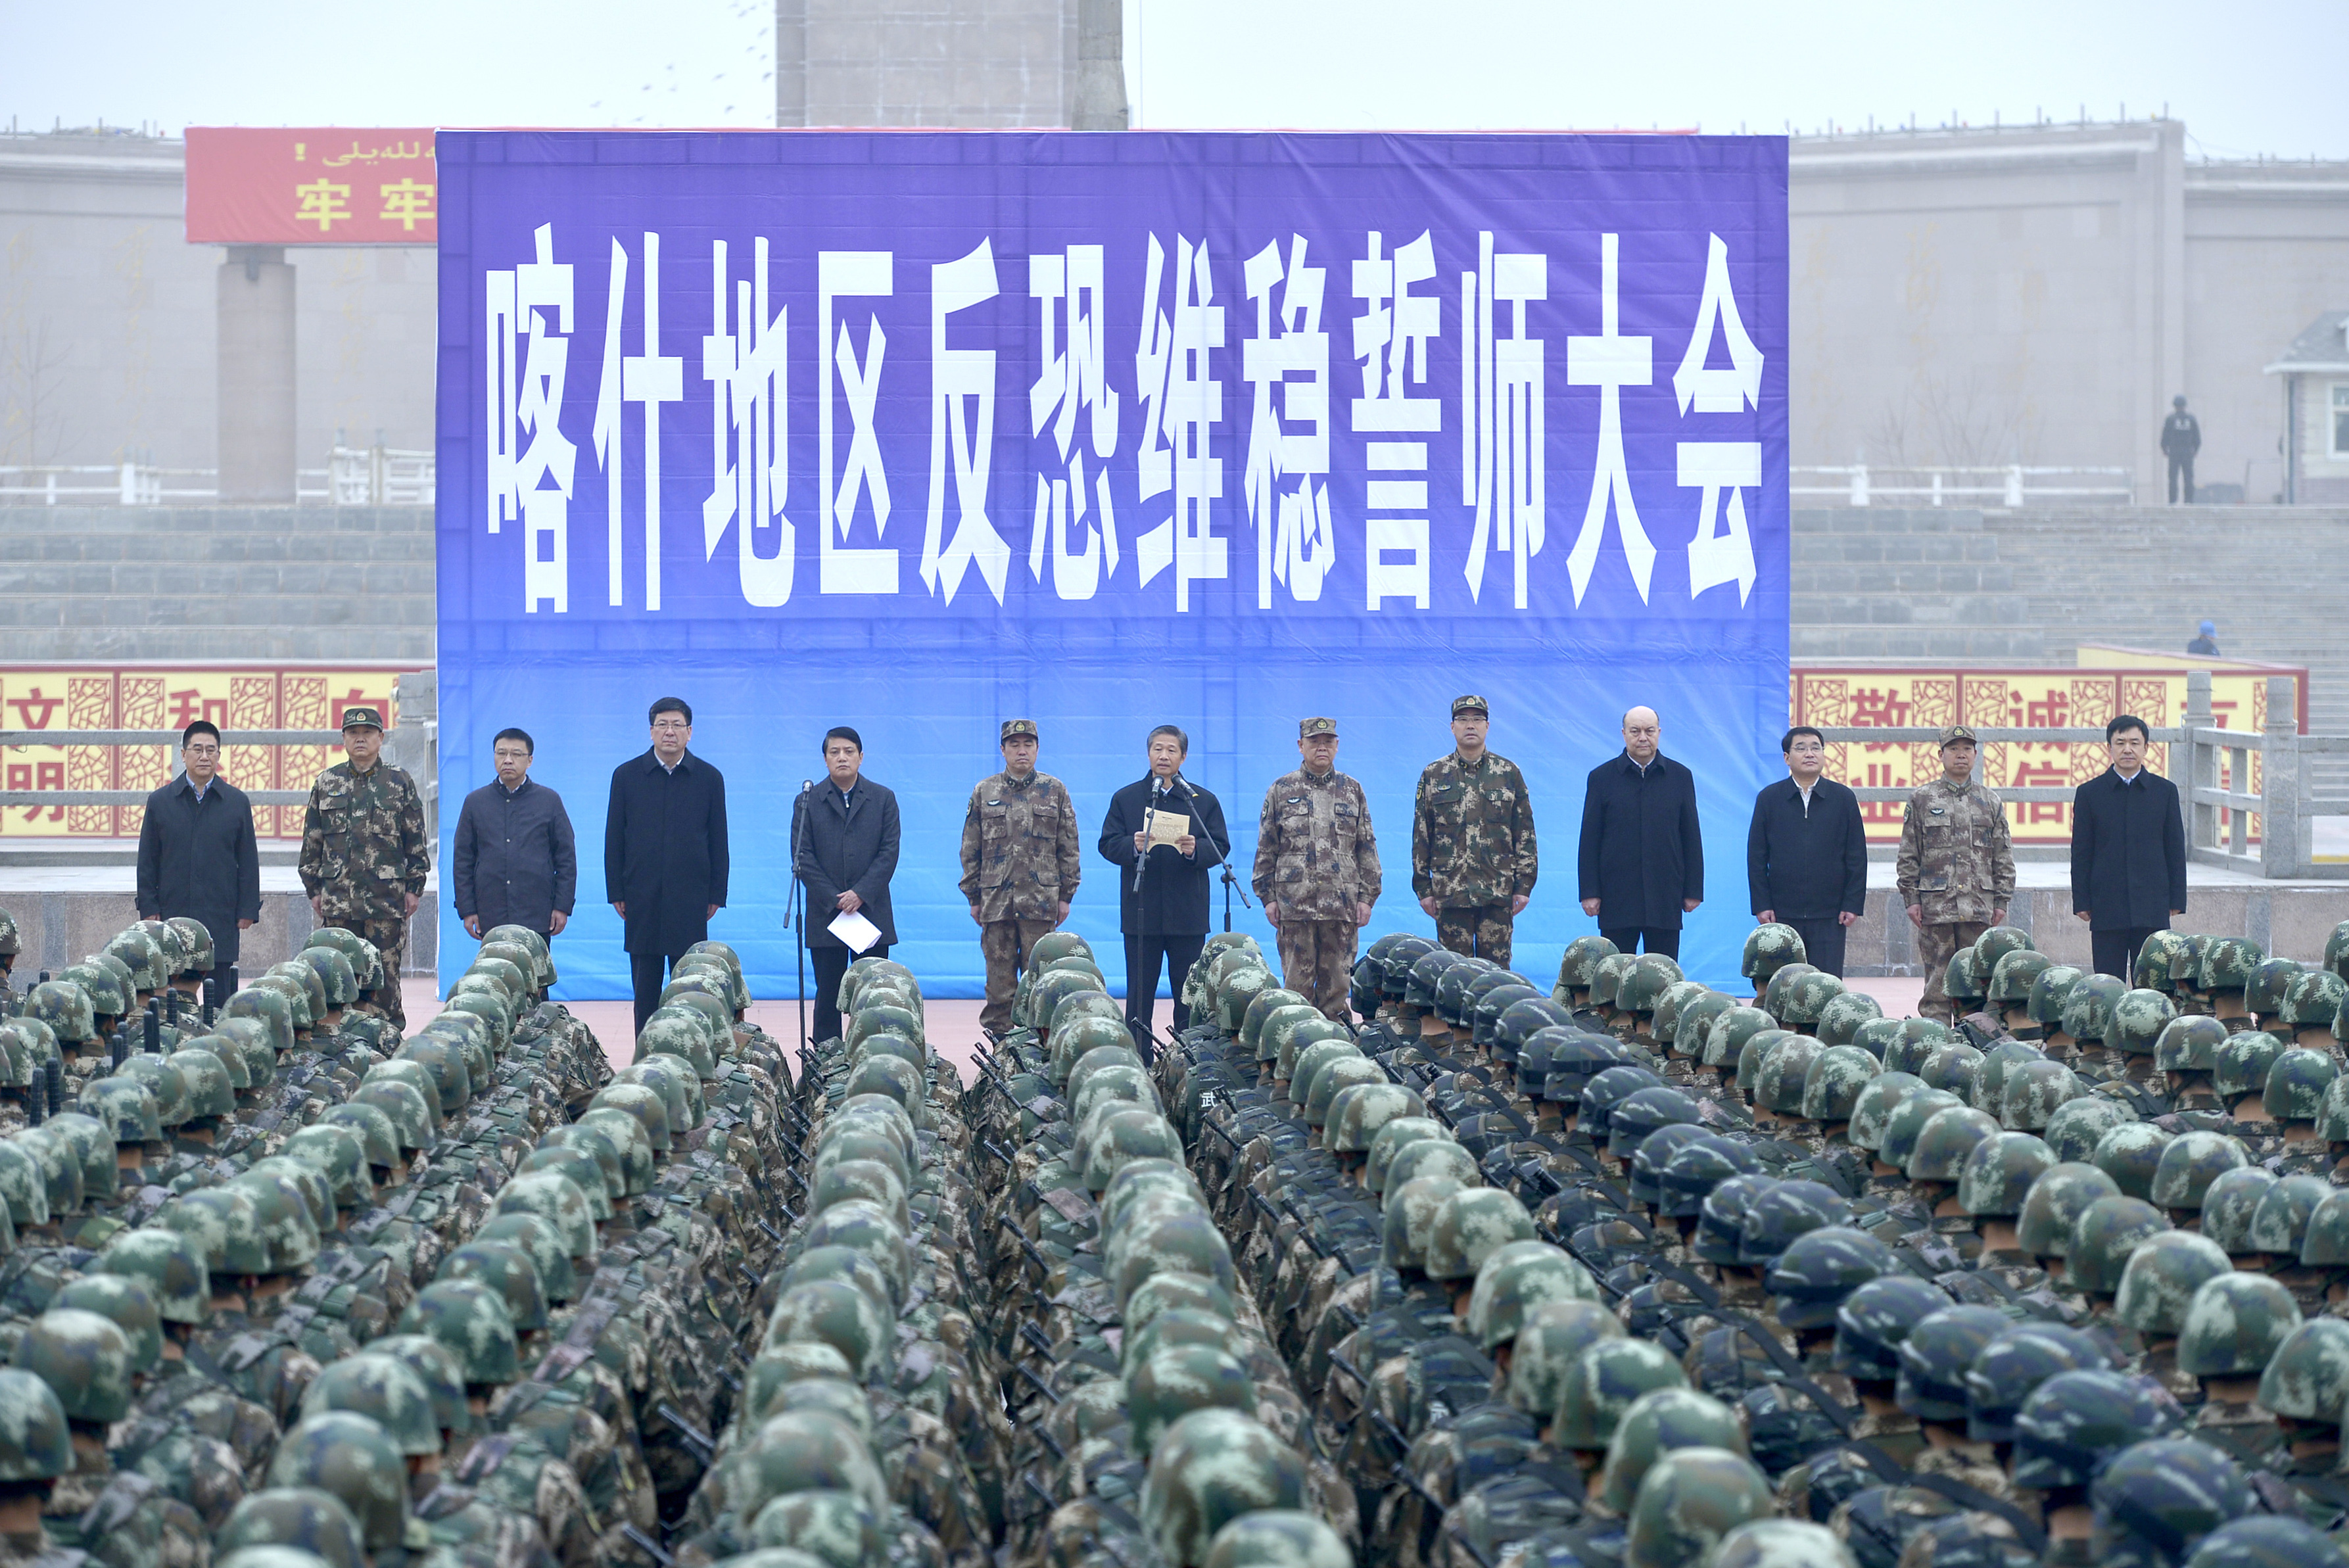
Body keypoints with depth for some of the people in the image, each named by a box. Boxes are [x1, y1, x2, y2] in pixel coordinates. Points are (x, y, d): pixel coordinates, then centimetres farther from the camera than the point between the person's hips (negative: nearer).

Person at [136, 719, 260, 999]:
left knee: (219, 994, 1)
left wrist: (248, 910, 1)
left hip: (221, 921, 0)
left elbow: (248, 861, 7)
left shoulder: (237, 803, 6)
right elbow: (147, 861, 7)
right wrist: (149, 909, 0)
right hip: (173, 912, 0)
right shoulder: (160, 802, 6)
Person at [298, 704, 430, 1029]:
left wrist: (414, 887, 1)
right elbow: (312, 841, 13)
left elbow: (417, 841, 6)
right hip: (337, 900, 2)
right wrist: (314, 888, 8)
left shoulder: (400, 783, 5)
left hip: (386, 898, -2)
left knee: (385, 975, -1)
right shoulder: (326, 783, 9)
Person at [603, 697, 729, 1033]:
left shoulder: (709, 778, 4)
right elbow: (614, 839, 6)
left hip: (690, 900, -1)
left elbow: (718, 842, 7)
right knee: (645, 986, 3)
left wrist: (716, 895, 2)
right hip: (642, 900, 1)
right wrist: (616, 892, 0)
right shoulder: (627, 775, 5)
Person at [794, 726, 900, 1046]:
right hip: (825, 915, 0)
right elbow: (804, 857, 0)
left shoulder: (883, 799, 8)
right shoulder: (809, 801, 6)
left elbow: (889, 852, 1)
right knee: (828, 996, 1)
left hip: (871, 909, 0)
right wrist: (834, 899, -10)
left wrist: (861, 894, -11)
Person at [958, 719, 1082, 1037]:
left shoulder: (1055, 791, 7)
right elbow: (970, 849, 10)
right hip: (996, 900, 1)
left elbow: (1069, 848, 8)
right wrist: (974, 897, 6)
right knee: (999, 979, 3)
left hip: (1042, 900, -1)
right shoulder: (984, 792, 8)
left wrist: (1066, 895, 3)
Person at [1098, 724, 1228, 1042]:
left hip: (1187, 916, 0)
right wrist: (1133, 846, -20)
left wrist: (1195, 849, -19)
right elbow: (1108, 846, 1)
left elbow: (1220, 848, 2)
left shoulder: (1203, 801, 9)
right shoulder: (1126, 799, 8)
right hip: (1141, 916, 0)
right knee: (1140, 995, 2)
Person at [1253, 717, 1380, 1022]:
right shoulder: (1281, 791, 7)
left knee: (1336, 983, 4)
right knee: (1297, 983, -1)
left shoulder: (1352, 791, 11)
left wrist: (1367, 896, 5)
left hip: (1343, 905, 1)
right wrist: (1268, 896, 1)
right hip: (1294, 904, -1)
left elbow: (1367, 849, 12)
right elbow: (1266, 849, 8)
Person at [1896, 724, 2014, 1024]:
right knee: (1937, 981, -1)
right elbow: (1908, 854, 5)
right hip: (1935, 906, -2)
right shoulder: (1922, 799, 5)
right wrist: (1911, 898, -2)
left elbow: (2003, 856, 12)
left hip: (1979, 907, 2)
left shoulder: (1990, 801, 11)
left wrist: (2001, 900, 6)